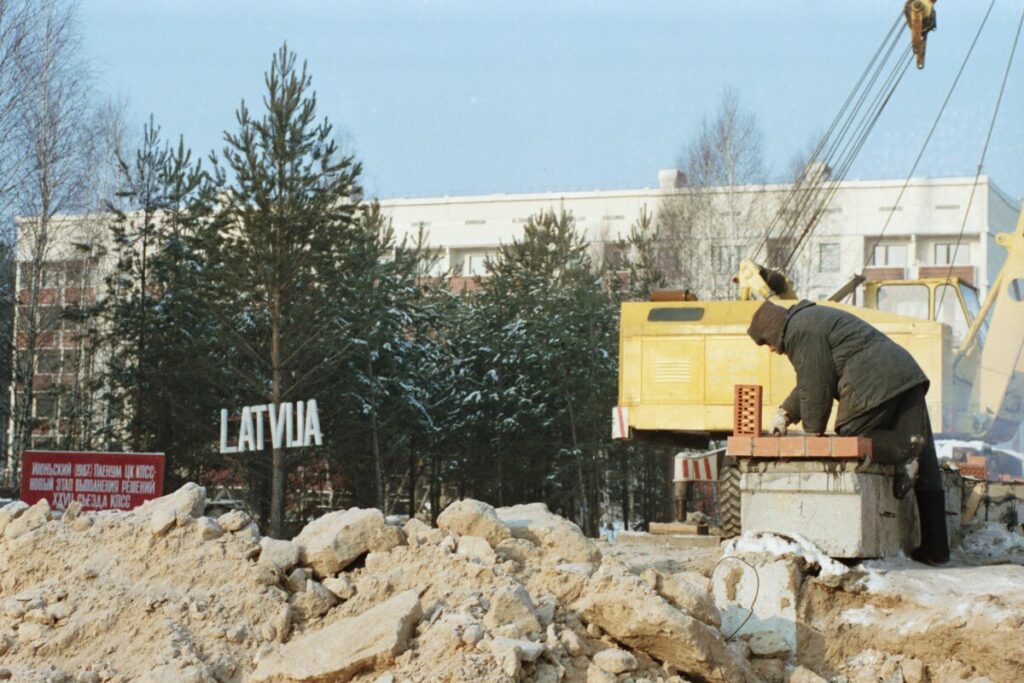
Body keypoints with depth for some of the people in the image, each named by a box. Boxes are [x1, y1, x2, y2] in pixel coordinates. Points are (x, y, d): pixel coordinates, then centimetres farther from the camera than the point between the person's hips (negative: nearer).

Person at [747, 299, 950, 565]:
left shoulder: (799, 332, -3)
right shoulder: (812, 319, 29)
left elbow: (815, 386, -5)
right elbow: (808, 382, 34)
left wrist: (813, 432, 5)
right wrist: (785, 412, 28)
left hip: (874, 383, -10)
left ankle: (901, 448, -21)